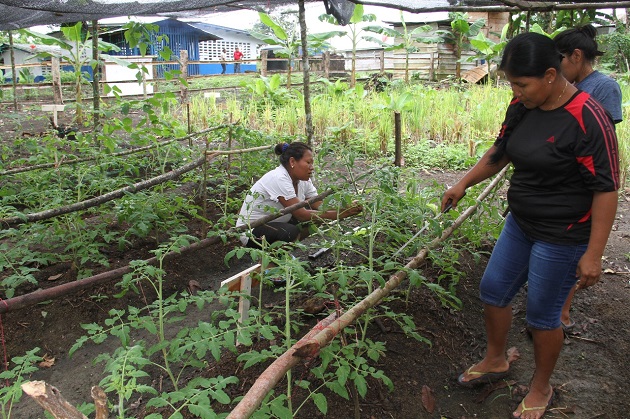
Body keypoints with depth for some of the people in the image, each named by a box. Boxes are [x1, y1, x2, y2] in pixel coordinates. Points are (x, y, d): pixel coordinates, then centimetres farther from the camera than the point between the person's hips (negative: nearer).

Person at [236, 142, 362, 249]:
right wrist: (339, 214, -31)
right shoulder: (279, 178, -28)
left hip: (276, 223, 9)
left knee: (314, 215, -2)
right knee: (291, 232, -34)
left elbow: (320, 206, -8)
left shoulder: (304, 181, -3)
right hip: (251, 231, -9)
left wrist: (346, 210, -26)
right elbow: (301, 215, -29)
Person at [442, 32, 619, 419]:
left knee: (542, 314, 6)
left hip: (562, 236, -7)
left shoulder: (587, 118, -23)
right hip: (521, 223, 8)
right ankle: (495, 361, 41)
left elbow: (606, 189, -20)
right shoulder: (522, 108, -1)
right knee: (494, 289, 16)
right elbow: (501, 152, 16)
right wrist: (464, 184, 11)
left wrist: (593, 254, -20)